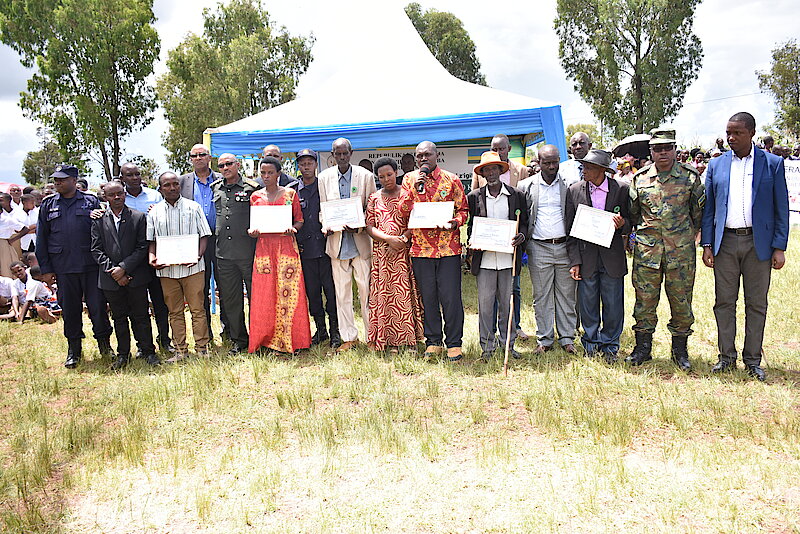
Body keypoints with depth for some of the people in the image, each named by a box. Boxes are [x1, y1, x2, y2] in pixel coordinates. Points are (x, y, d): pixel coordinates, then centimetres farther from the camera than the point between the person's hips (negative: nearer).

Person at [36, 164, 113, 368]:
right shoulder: (48, 205, 11)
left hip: (91, 265, -2)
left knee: (97, 305, -1)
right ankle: (74, 351, 19)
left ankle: (104, 343, 16)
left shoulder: (91, 201, 5)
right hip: (63, 266, 2)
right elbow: (41, 239, 12)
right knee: (69, 309, 8)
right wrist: (46, 268, 6)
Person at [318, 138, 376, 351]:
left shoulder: (365, 176, 1)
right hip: (337, 240, 2)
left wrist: (359, 227, -14)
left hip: (360, 241, -2)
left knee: (366, 290, 0)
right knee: (341, 292, 6)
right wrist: (326, 226, -8)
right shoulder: (325, 177, 8)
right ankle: (349, 337, 16)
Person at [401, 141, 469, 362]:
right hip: (421, 248, 2)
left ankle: (454, 343, 9)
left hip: (449, 246, -2)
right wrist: (415, 189, -13)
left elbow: (463, 209, 7)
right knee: (427, 296, 7)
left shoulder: (451, 180, 5)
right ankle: (433, 341, 19)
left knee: (450, 296, -2)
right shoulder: (409, 179, 9)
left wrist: (455, 222, -14)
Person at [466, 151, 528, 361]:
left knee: (506, 302, 8)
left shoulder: (517, 195, 7)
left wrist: (521, 236, -9)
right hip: (484, 259, 0)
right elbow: (470, 225, 13)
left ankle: (508, 344, 20)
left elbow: (524, 222, 12)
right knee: (485, 303, 1)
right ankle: (487, 346, 11)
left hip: (508, 258, 0)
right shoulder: (474, 197, 7)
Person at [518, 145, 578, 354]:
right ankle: (545, 339, 14)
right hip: (539, 249, 0)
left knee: (566, 295, 6)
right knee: (542, 296, 5)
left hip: (565, 247, 0)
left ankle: (567, 338, 16)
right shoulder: (526, 186, 6)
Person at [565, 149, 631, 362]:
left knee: (613, 305, 5)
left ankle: (609, 346, 22)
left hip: (612, 257, -1)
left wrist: (622, 224, -16)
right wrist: (575, 261, -3)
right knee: (588, 304, 7)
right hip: (586, 257, 1)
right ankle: (591, 345, 24)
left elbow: (631, 223, 8)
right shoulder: (574, 191, 2)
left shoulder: (621, 189, 0)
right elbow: (570, 230, 3)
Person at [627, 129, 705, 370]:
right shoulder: (640, 178, 6)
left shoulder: (689, 176, 3)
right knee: (645, 299, 4)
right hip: (647, 249, 1)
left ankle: (680, 349, 19)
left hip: (681, 250, -1)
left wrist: (687, 234, 11)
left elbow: (699, 210, 11)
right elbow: (632, 212, 17)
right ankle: (643, 347, 17)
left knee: (681, 300, 5)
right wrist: (637, 234, 12)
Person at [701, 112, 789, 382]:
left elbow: (781, 208, 2)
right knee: (724, 302, 5)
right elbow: (708, 208, 10)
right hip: (725, 242, 2)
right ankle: (726, 356, 16)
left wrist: (779, 247, -5)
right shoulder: (716, 165, 9)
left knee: (756, 304, 5)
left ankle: (753, 360, 15)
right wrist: (707, 245, 2)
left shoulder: (773, 164, 4)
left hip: (759, 243, -1)